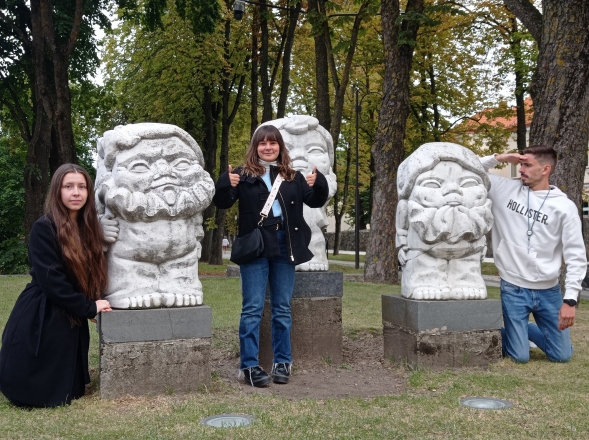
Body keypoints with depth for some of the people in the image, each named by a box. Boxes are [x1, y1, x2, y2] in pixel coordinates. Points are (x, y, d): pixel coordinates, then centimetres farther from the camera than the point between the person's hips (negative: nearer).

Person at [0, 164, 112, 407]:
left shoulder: (89, 228, 7)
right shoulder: (44, 228, -14)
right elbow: (51, 281, -19)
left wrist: (95, 303, -4)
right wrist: (89, 307, -15)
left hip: (71, 319, 7)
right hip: (40, 320, -7)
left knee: (70, 391, 13)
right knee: (39, 394, -1)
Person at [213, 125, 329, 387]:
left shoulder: (292, 176, 11)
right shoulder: (244, 174, 0)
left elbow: (315, 201, 10)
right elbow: (222, 203, -6)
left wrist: (318, 184, -10)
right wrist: (226, 184, -26)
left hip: (285, 246, 4)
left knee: (282, 308, 11)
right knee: (253, 308, -1)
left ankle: (282, 362, 21)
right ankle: (249, 365, 5)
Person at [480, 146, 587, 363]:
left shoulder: (565, 207, -6)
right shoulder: (505, 189, -1)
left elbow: (576, 256, -7)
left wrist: (570, 299, -13)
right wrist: (499, 158, -11)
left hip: (549, 291, 1)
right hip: (513, 289, -1)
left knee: (562, 355, 8)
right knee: (520, 356, -3)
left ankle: (523, 330, 33)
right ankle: (499, 335, 28)